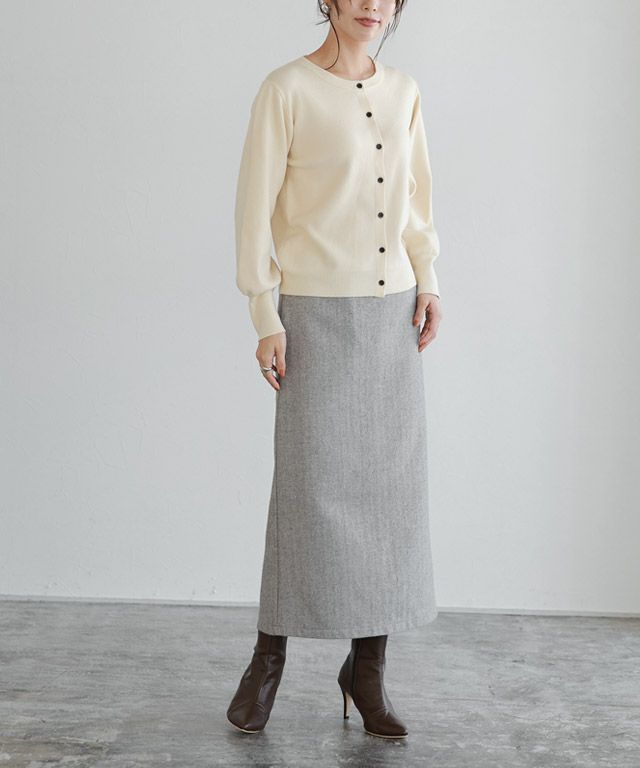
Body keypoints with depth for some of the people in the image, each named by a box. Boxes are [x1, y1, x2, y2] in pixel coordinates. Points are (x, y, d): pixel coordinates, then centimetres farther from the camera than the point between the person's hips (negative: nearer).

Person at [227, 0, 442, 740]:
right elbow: (254, 207, -7)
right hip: (317, 314, -5)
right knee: (309, 486, -6)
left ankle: (367, 668, 14)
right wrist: (264, 318, -12)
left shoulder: (402, 92, 11)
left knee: (392, 487, 2)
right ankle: (268, 658, 15)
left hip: (391, 315, 5)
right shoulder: (285, 89, -6)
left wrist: (427, 283, 4)